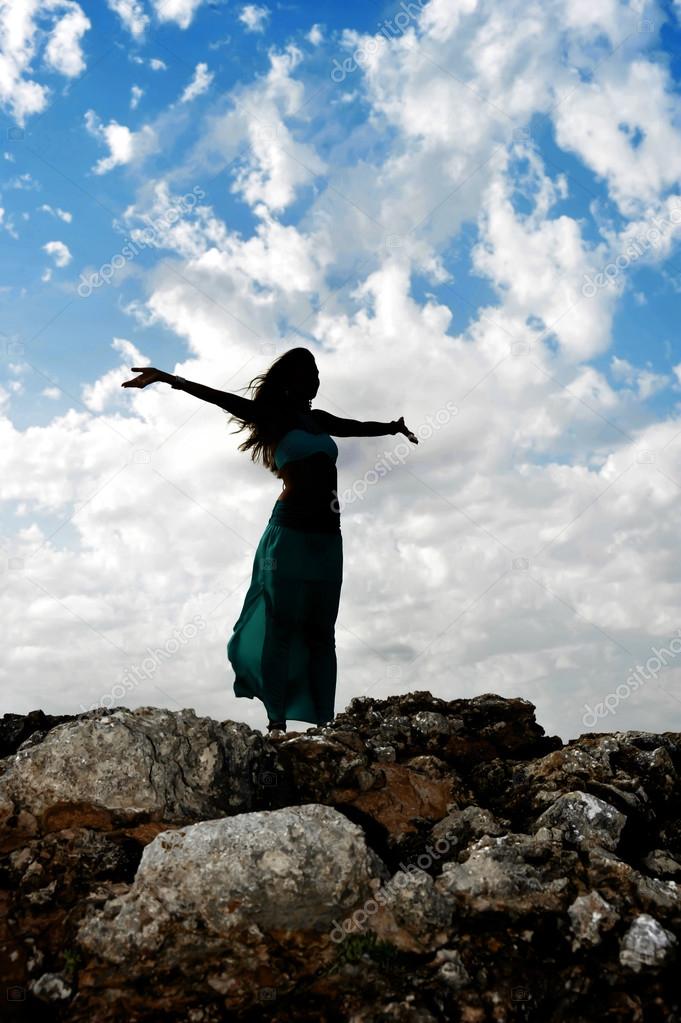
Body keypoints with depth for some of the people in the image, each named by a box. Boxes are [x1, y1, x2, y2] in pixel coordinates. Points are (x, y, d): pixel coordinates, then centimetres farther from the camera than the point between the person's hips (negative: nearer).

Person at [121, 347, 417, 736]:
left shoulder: (320, 420, 20)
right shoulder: (276, 416, 3)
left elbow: (360, 426, 39)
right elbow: (223, 399, -9)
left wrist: (394, 427, 56)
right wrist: (170, 379, -21)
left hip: (328, 535, 6)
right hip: (290, 531, -6)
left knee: (321, 631, 2)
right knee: (282, 626, -6)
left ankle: (324, 723, 3)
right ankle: (277, 720, -5)